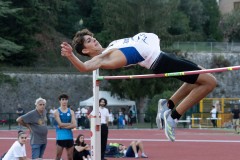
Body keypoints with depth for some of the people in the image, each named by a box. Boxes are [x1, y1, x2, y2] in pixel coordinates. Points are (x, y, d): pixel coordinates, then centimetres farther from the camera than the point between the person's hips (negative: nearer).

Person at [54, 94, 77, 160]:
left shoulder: (71, 112, 8)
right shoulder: (57, 112, -1)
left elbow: (74, 125, -3)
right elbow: (60, 124, -12)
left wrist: (63, 126, -11)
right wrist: (70, 124, -5)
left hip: (69, 137, 4)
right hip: (60, 137, -4)